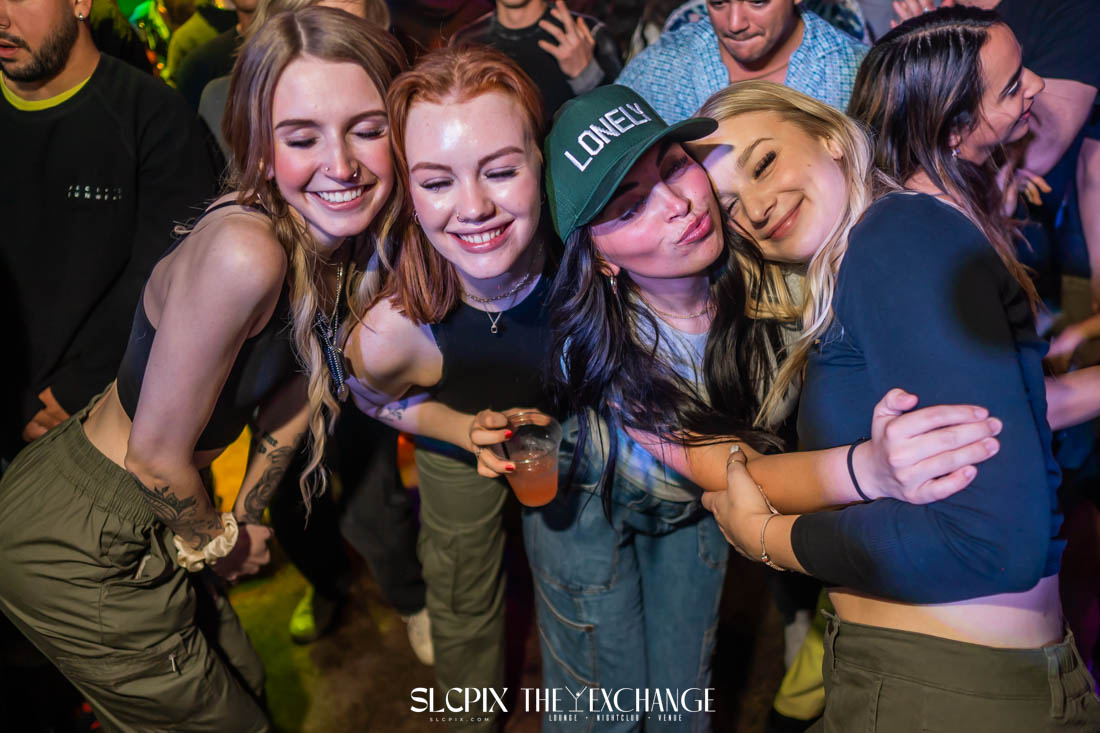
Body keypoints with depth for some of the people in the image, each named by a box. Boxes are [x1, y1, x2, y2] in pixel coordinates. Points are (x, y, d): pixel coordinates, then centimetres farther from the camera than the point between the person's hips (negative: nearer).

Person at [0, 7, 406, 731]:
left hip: (145, 519, 7)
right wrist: (220, 541, -5)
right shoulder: (243, 254, -34)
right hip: (80, 548, -7)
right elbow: (157, 452, -24)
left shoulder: (347, 246, -7)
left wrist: (246, 514, 13)